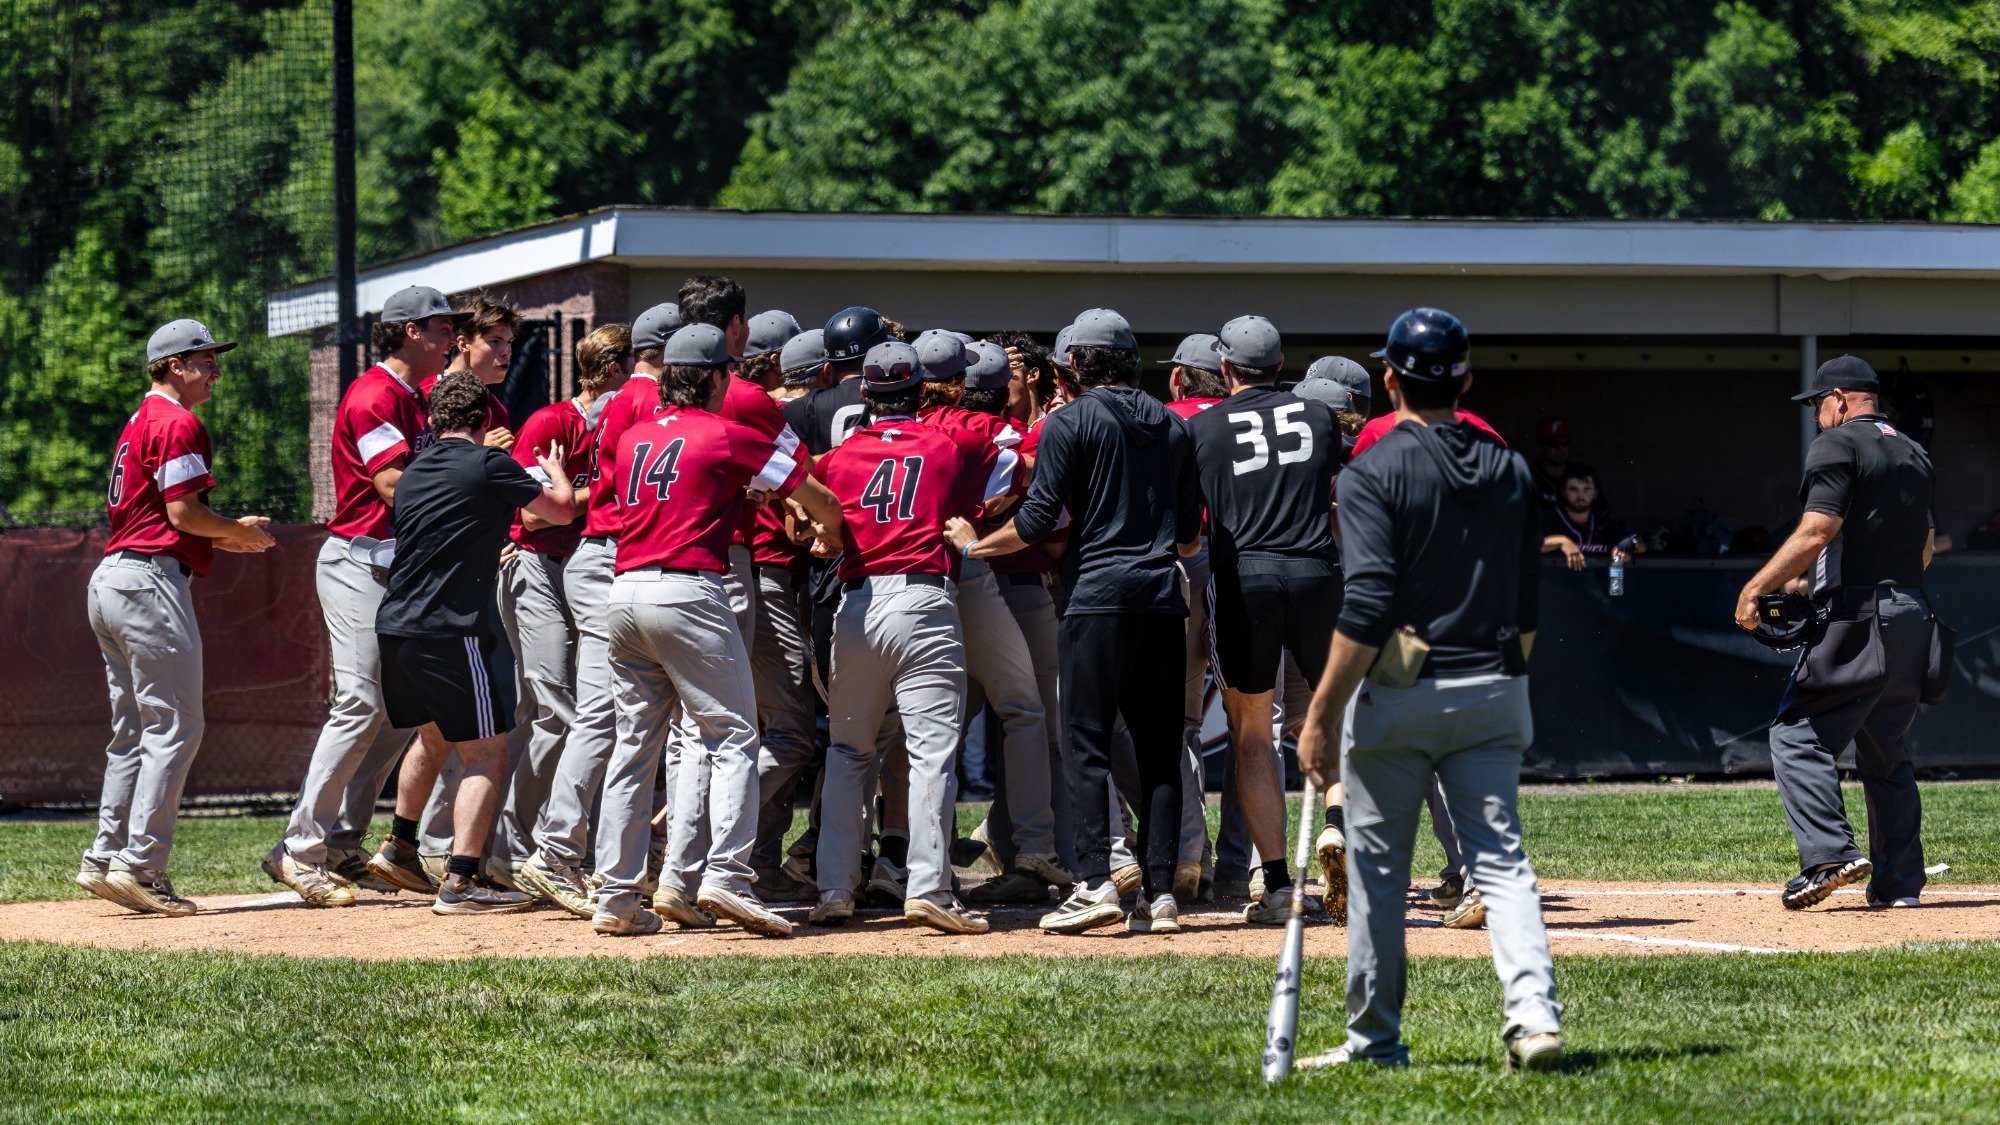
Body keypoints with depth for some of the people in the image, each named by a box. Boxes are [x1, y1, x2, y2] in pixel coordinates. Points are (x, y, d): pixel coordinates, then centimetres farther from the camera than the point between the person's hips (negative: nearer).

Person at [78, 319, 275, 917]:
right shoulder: (178, 424, -10)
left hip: (111, 577, 10)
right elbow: (184, 512, -16)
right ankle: (140, 866, -13)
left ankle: (106, 859, 12)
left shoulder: (137, 424, 22)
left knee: (132, 732, 14)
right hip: (151, 581, -10)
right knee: (175, 728, -8)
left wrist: (224, 538, 18)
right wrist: (239, 531, 1)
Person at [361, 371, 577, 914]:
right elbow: (561, 510, 4)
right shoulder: (489, 464, -7)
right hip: (450, 631, -8)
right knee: (485, 752, -4)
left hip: (396, 625, 8)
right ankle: (461, 881, -12)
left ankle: (399, 847, 36)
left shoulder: (413, 472, 15)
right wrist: (556, 473, 26)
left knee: (435, 736, 27)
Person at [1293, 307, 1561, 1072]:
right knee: (1500, 856, 3)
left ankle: (1376, 1039, 14)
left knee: (1378, 867, 7)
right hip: (1492, 693, 4)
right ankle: (1534, 1015, -16)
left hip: (1396, 694, -4)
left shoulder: (1373, 473, -10)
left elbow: (1368, 606, -18)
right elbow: (1527, 604, 12)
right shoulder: (1511, 471, 8)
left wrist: (1322, 713, -16)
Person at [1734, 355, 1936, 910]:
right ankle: (1899, 881, 11)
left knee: (1798, 735, -6)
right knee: (1888, 750, 14)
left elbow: (1816, 533, -16)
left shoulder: (1837, 445, -6)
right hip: (1912, 616, 8)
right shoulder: (1915, 455, 19)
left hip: (1857, 617, -8)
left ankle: (1831, 855, -21)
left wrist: (1757, 588, -13)